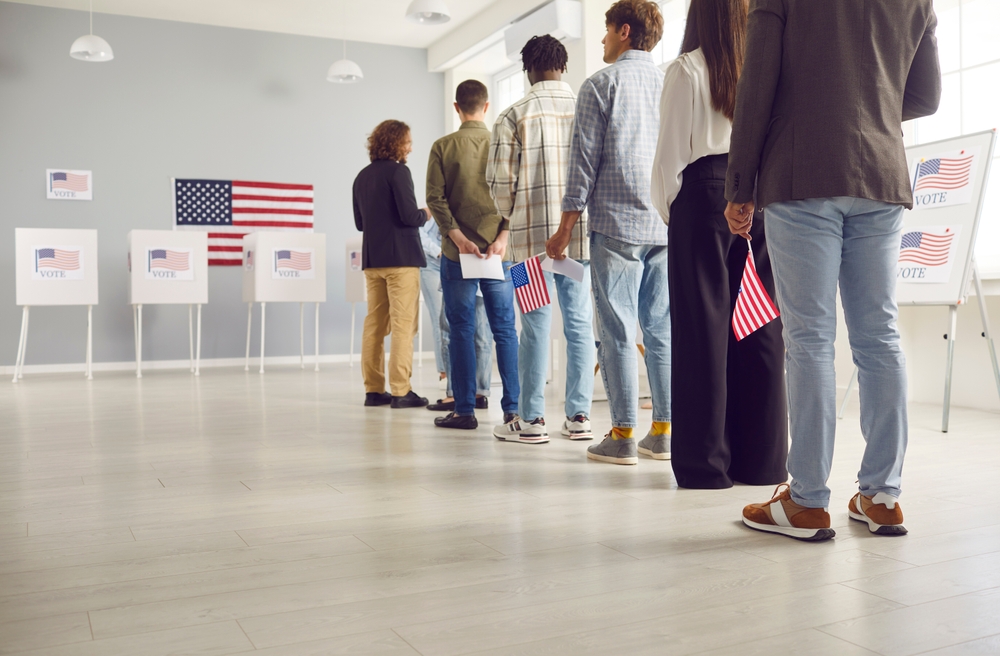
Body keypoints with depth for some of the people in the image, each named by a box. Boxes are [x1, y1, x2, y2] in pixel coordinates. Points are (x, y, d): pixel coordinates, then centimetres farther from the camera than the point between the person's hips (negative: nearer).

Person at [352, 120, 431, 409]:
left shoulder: (362, 176, 14)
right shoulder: (398, 171, -10)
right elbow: (410, 216, -17)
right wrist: (427, 213, 2)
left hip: (372, 259, 7)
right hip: (401, 258, -7)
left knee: (374, 324, 9)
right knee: (403, 324, -5)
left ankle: (374, 390, 11)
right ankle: (401, 391, -5)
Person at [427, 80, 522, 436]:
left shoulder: (443, 146, 0)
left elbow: (435, 197, -8)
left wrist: (458, 237, -10)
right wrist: (502, 236, -9)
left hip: (457, 252, -1)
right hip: (498, 251, 1)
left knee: (461, 331, 4)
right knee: (505, 330, 5)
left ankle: (465, 410, 8)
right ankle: (512, 408, 2)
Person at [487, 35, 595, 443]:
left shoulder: (515, 115, -2)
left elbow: (500, 179, -3)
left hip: (532, 234, -2)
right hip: (580, 232, 2)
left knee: (536, 325, 1)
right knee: (579, 321, 6)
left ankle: (533, 418, 5)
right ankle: (579, 415, 8)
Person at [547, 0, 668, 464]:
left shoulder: (601, 85, -1)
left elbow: (584, 161, -6)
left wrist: (566, 227, -2)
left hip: (616, 224, -5)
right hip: (666, 226, 5)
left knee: (618, 333, -2)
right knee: (661, 330, 8)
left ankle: (623, 436, 1)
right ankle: (663, 432, 12)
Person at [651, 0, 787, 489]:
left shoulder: (687, 69, -2)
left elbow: (672, 150, -4)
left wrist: (666, 208, 8)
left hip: (705, 196, -4)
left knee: (702, 327, 0)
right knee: (761, 329, 6)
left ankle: (707, 462, 2)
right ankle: (762, 460, 11)